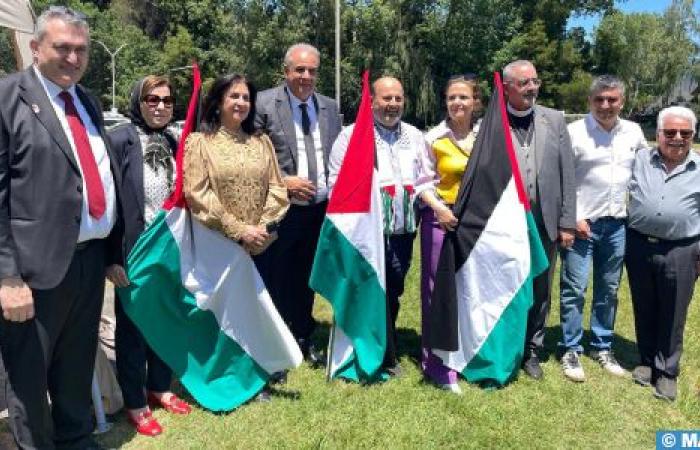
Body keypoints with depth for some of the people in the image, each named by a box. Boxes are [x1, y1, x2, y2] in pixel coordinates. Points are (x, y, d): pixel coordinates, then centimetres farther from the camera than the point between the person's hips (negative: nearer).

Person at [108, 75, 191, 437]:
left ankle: (159, 388, 35)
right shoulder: (120, 140, -12)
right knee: (132, 325, 8)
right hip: (135, 249, -6)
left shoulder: (172, 143, 8)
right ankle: (134, 403, 24)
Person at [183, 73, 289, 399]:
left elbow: (276, 189, 6)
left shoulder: (261, 141, 11)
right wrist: (239, 231, -16)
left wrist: (262, 228, -9)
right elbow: (198, 194, -11)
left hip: (260, 246, 4)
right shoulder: (199, 141, -2)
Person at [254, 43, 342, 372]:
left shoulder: (329, 107, 11)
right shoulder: (263, 103, -5)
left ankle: (303, 338, 34)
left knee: (305, 279, 17)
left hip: (319, 208, 5)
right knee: (272, 280, 3)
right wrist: (282, 181, -15)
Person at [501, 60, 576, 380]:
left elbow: (567, 174, 3)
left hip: (545, 222, 3)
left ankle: (531, 350, 31)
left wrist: (567, 223, 0)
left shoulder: (554, 120, 4)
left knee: (540, 292, 13)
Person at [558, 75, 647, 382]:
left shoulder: (633, 133, 7)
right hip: (581, 223, -4)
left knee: (609, 289, 12)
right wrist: (574, 218, -12)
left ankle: (602, 347, 26)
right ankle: (570, 351, 11)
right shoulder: (574, 132, -7)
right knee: (573, 288, -1)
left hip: (617, 224, 5)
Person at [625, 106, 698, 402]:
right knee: (644, 310, 14)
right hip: (639, 246, 1)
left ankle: (666, 372, 23)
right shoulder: (640, 159, 5)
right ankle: (647, 361, 32)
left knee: (672, 316, 8)